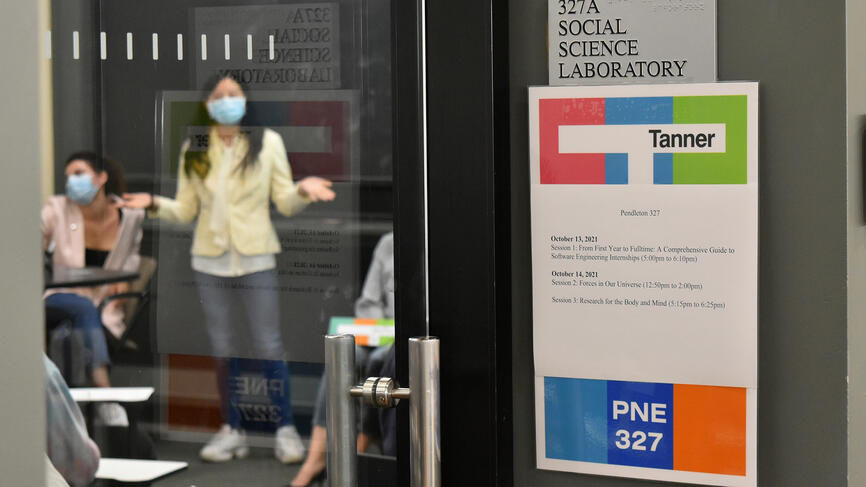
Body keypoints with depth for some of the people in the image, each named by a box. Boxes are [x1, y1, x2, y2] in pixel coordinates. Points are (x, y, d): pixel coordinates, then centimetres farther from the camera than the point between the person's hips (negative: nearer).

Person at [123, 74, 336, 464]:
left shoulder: (267, 142, 0)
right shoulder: (194, 150, 5)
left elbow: (285, 203, 0)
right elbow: (186, 210, 7)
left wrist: (302, 190, -20)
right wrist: (154, 204, -10)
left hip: (256, 259, -2)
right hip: (209, 260, 3)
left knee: (268, 347, -3)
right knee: (222, 349, 8)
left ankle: (286, 429, 6)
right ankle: (232, 431, 17)